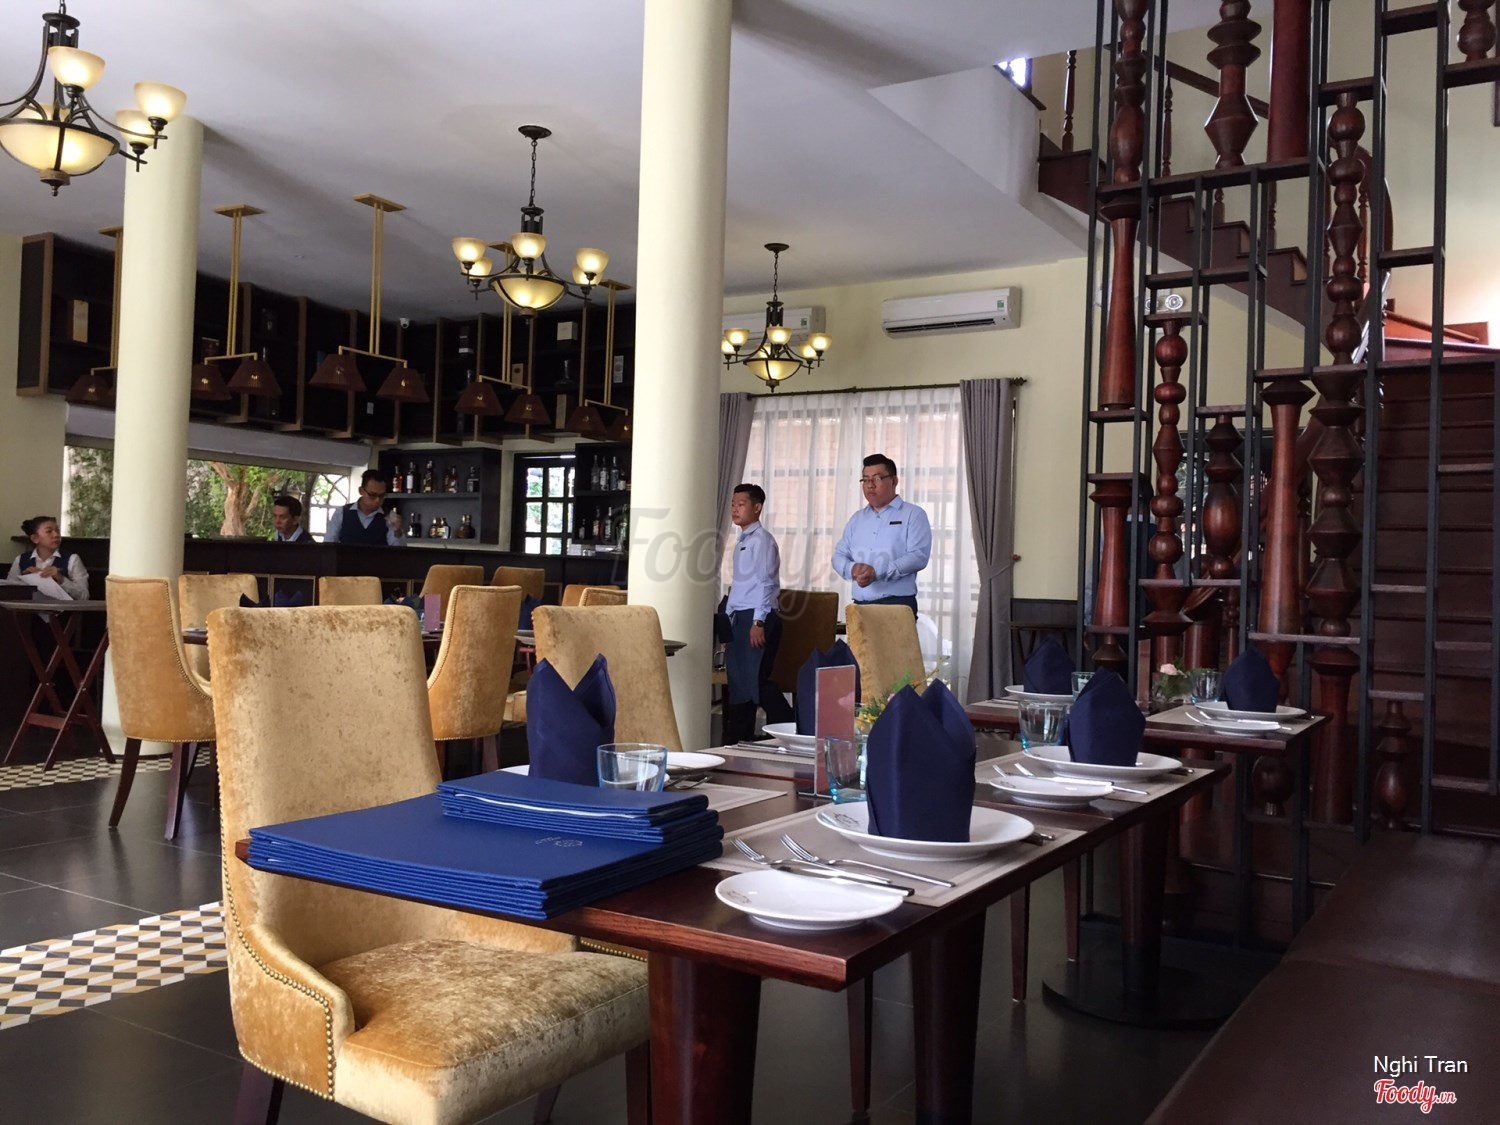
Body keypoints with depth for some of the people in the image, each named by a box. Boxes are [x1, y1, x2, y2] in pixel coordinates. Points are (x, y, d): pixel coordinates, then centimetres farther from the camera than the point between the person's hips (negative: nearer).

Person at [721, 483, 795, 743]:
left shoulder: (762, 540, -8)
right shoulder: (741, 542, 19)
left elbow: (765, 582, -15)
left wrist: (758, 622, -20)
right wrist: (729, 618, 20)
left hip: (758, 619, -9)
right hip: (739, 618, 9)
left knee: (755, 680, -13)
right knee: (737, 680, 9)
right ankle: (737, 740, 15)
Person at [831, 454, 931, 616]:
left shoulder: (913, 514, 2)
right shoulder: (856, 519, 20)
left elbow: (918, 556, -10)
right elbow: (839, 555, 16)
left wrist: (877, 572, -21)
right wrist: (852, 569, -9)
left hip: (898, 604, -4)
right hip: (861, 605, 4)